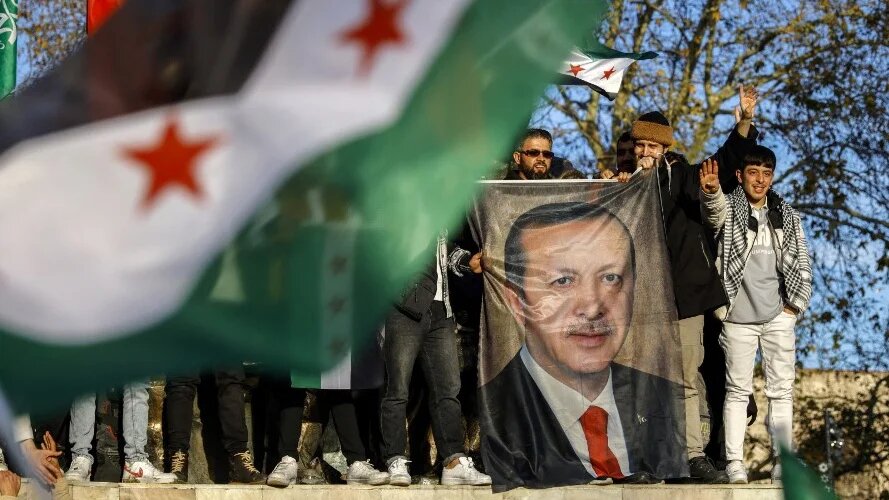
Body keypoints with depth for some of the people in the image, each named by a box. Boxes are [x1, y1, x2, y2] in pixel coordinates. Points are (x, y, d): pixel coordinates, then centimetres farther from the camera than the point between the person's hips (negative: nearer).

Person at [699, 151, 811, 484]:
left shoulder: (787, 217, 10)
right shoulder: (728, 208, 0)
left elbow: (802, 265, 12)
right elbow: (715, 209, -25)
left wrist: (794, 305, 1)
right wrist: (711, 191, -48)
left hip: (779, 317, 3)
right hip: (738, 316, -3)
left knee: (781, 391, 2)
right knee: (737, 390, 0)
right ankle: (734, 462, 2)